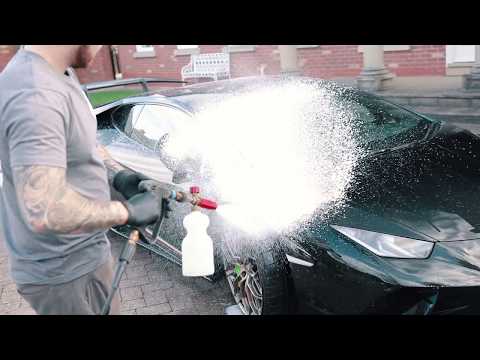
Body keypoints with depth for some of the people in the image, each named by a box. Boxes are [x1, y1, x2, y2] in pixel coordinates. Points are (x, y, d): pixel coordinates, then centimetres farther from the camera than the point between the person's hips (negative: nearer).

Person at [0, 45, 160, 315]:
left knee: (109, 308, 25)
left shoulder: (53, 77, 3)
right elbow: (44, 211, -37)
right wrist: (128, 211, -25)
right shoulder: (35, 96, -30)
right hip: (64, 273, -9)